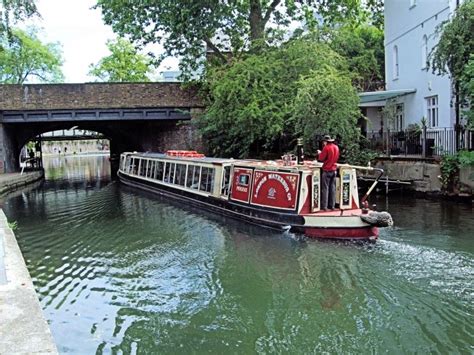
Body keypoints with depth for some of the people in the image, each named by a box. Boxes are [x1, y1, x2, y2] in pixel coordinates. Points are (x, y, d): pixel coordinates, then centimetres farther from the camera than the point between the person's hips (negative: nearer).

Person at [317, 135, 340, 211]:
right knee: (332, 188, 9)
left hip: (327, 170, -6)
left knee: (325, 188, -3)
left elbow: (321, 158, -10)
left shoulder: (326, 148, -13)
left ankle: (324, 206, -4)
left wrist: (320, 153, 7)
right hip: (334, 170, 7)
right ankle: (332, 205, 10)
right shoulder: (336, 147, 9)